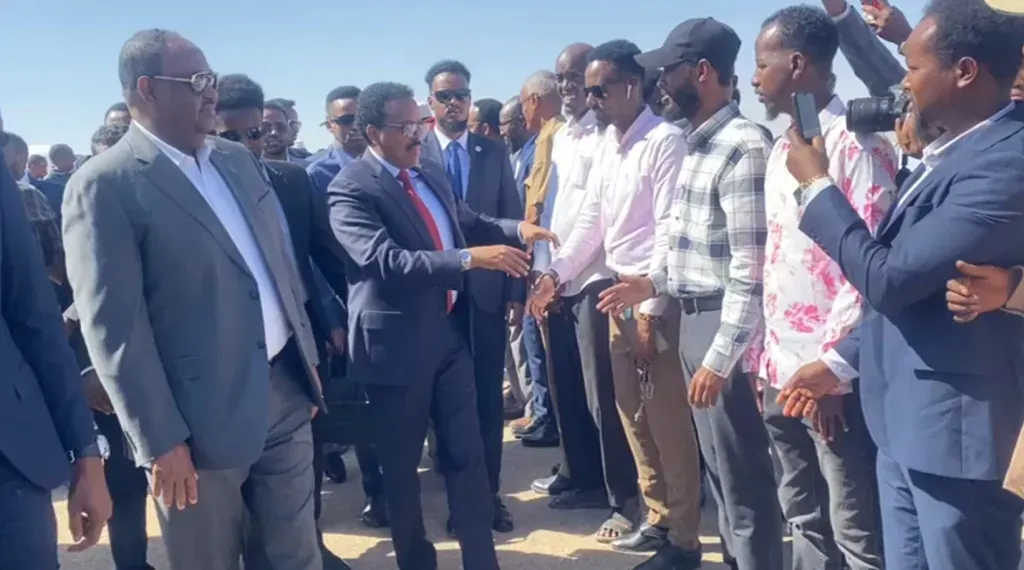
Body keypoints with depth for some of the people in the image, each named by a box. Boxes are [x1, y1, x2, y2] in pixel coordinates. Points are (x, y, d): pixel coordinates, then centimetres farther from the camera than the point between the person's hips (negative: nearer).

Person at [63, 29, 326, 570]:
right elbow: (113, 327, -15)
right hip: (203, 419, -6)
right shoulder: (104, 185, -12)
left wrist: (308, 359, 16)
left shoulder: (239, 159, 9)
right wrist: (161, 441, -16)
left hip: (286, 391, 6)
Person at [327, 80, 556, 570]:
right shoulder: (351, 189, -15)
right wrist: (470, 258, -32)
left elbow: (468, 222, 19)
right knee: (401, 464, 11)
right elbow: (385, 260, -28)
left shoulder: (430, 172, 9)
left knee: (467, 453, 10)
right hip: (398, 342, -6)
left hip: (450, 332, 6)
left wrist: (515, 230, 0)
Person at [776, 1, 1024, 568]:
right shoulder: (949, 150, 9)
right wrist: (841, 362, 19)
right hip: (905, 422, 9)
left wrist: (817, 185, -11)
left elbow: (890, 278, -23)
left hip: (958, 426, -9)